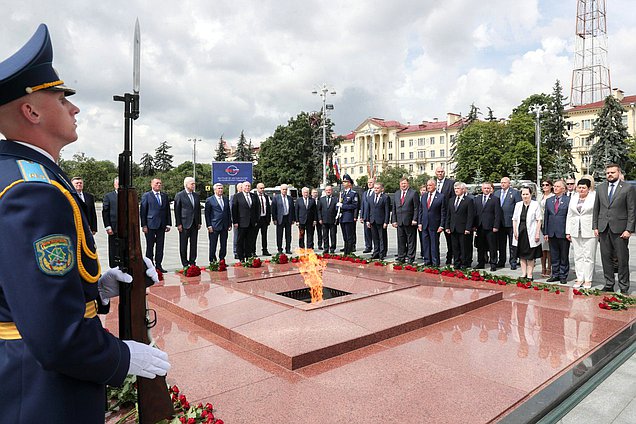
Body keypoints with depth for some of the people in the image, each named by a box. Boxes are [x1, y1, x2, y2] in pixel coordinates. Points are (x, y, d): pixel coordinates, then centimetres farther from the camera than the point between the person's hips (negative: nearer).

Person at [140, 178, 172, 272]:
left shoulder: (164, 196, 12)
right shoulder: (146, 196, 0)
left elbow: (168, 211, 13)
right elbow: (142, 212, -3)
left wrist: (168, 224, 6)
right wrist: (144, 225, -9)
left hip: (162, 225, 4)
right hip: (150, 225, -4)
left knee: (160, 247, 7)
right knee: (150, 246, 3)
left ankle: (158, 265, 15)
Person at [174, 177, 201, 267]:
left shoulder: (196, 195, 11)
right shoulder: (179, 195, -4)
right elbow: (177, 211, -6)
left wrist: (199, 222, 10)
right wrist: (178, 224, -10)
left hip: (195, 224, 5)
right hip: (184, 224, -5)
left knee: (194, 244, 9)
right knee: (183, 245, 2)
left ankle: (192, 262, 18)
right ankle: (185, 264, 10)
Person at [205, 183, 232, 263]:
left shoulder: (226, 199, 12)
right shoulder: (209, 200, -2)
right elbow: (207, 214, -3)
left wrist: (230, 224, 9)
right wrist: (209, 225, -9)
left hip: (224, 226, 5)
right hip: (214, 226, -4)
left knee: (224, 245, 8)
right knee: (213, 245, 1)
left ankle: (222, 260, 18)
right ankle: (212, 261, 11)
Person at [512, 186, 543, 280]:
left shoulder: (536, 204, -3)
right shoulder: (518, 205, 11)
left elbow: (539, 220, -6)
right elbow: (514, 219, 11)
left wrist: (537, 233, -12)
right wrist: (514, 231, 1)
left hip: (531, 233, -4)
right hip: (520, 233, 4)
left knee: (530, 256, 2)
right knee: (522, 255, 9)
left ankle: (529, 274, 9)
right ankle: (523, 274, 17)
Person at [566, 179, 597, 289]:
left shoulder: (594, 196, -2)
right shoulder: (573, 197, 12)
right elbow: (569, 215, 13)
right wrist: (568, 232, 10)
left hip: (589, 231, -4)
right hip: (575, 232, 4)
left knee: (588, 256, 1)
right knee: (578, 256, 8)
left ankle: (588, 280, 10)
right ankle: (580, 278, 16)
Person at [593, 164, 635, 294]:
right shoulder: (600, 188, 10)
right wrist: (595, 226, 6)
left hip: (619, 229, -4)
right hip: (603, 229, 4)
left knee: (622, 259, 3)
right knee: (606, 258, 9)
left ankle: (624, 288, 12)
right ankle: (609, 284, 19)